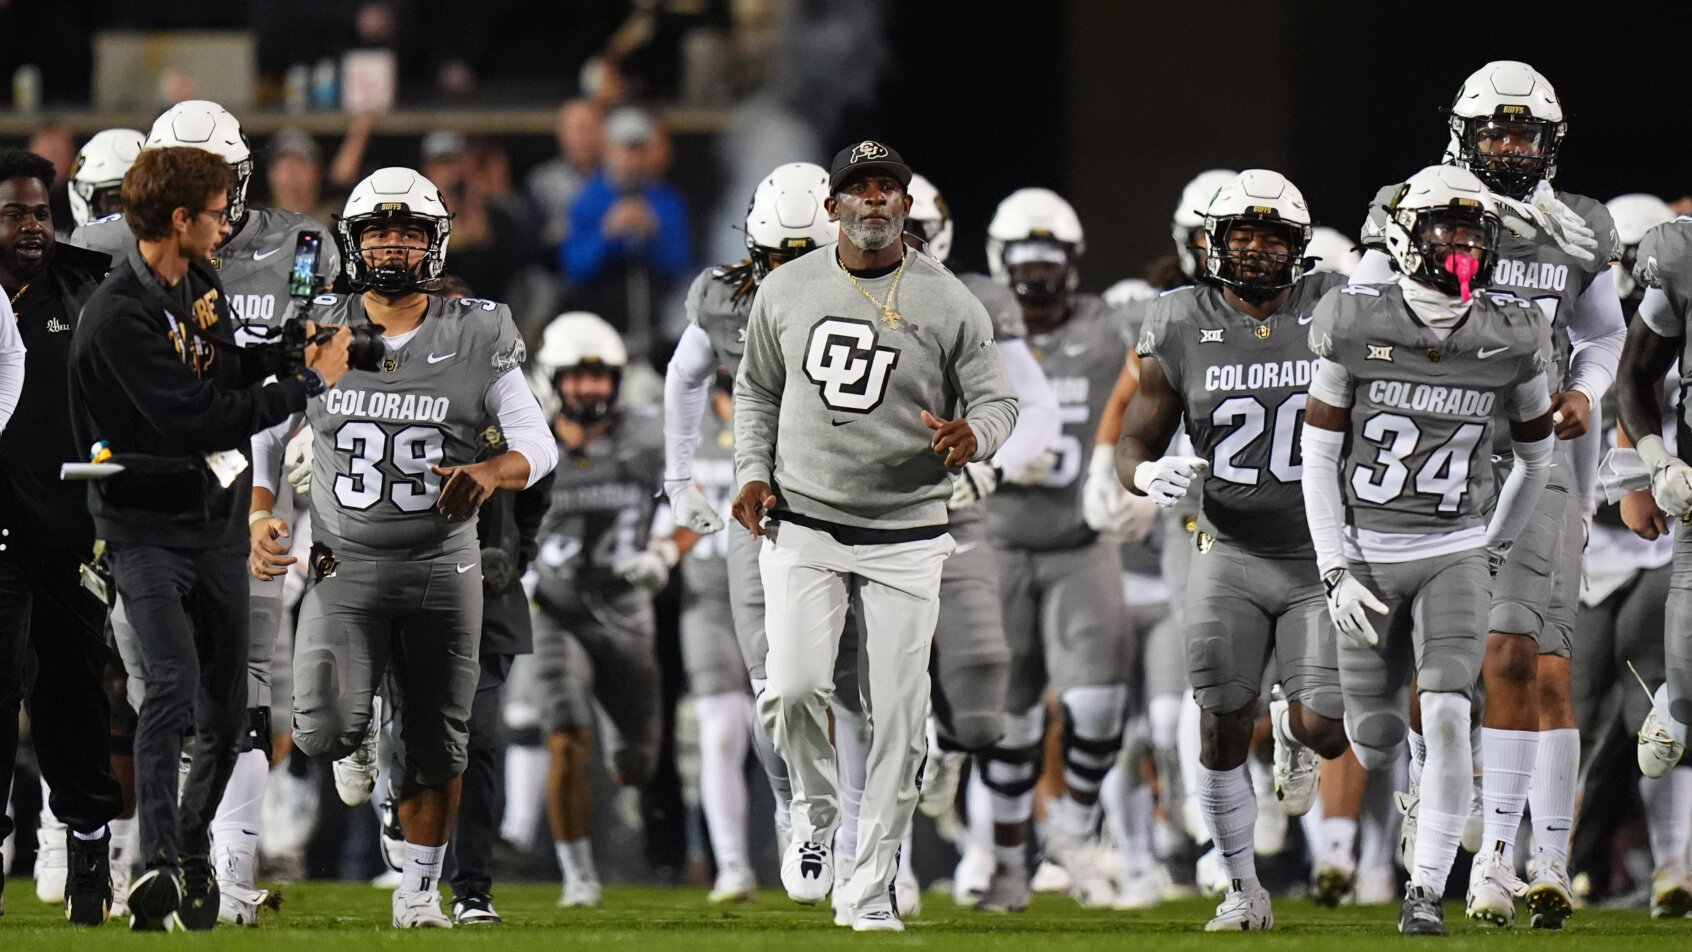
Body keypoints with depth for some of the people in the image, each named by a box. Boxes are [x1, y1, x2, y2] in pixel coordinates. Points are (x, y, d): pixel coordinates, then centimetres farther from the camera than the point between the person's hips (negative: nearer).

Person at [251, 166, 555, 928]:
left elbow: (539, 443, -4)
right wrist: (259, 514, -4)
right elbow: (263, 433, 11)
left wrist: (493, 472, -26)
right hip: (344, 567, 0)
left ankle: (418, 890, 22)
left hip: (440, 570, 0)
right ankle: (356, 745, 20)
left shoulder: (476, 340, -2)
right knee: (324, 728, -17)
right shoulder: (317, 334, 0)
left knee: (435, 748, 6)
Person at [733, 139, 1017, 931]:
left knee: (897, 715, -2)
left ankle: (872, 888, 10)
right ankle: (815, 814, 14)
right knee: (794, 687, -16)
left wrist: (972, 435, -21)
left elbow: (996, 401, 2)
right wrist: (753, 471, 2)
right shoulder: (786, 291, 5)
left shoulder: (948, 303, -1)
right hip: (803, 527, 1)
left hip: (906, 535, -1)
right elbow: (757, 391, 17)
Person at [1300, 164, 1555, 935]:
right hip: (1367, 554, 0)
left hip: (1454, 554, 0)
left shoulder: (1508, 338, -4)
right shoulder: (1358, 327, -9)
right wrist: (1336, 572, -9)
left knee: (1447, 716, -18)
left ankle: (1427, 892, -12)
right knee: (1374, 747, 5)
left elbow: (1535, 453, 12)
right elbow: (1318, 457, -4)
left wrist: (1496, 551, 13)